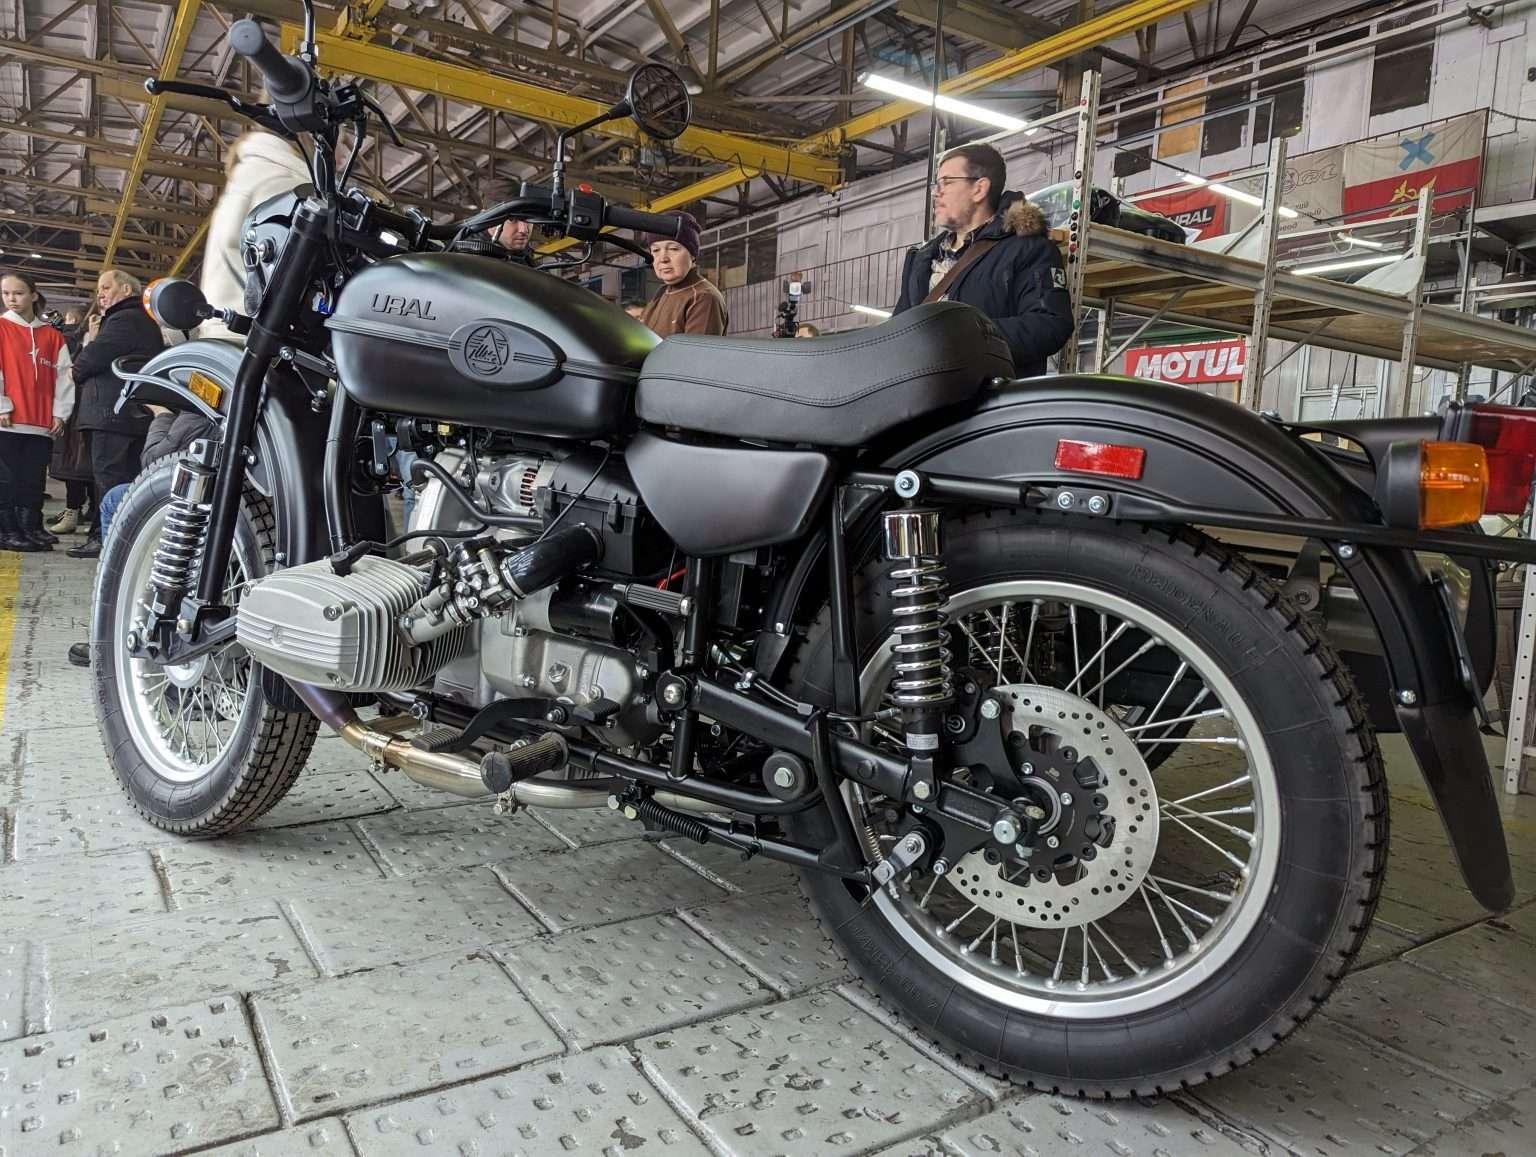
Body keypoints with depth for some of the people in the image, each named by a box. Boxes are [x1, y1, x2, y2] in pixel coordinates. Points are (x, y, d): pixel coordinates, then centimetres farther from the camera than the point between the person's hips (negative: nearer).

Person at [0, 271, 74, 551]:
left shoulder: (53, 336, 12)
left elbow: (63, 375, 10)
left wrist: (60, 413, 2)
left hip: (42, 422, 3)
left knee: (34, 480, 6)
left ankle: (31, 528, 12)